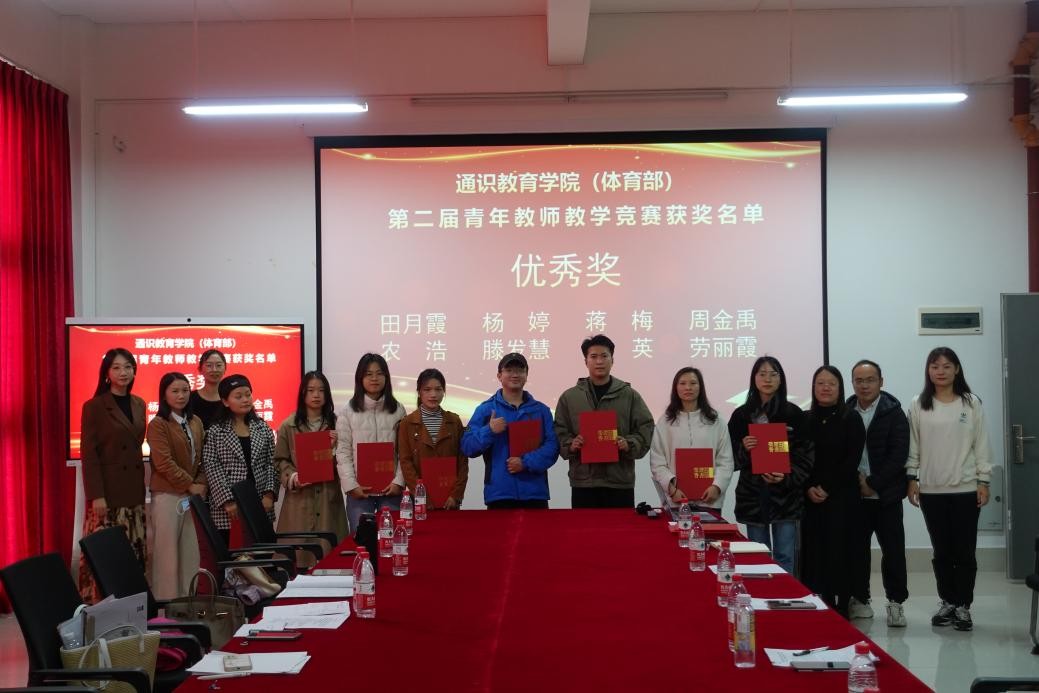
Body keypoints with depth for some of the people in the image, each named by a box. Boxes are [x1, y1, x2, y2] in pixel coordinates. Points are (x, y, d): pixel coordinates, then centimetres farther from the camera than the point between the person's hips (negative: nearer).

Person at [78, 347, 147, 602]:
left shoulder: (138, 404, 13)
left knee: (135, 551, 4)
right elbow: (89, 454, -8)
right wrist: (96, 495, -15)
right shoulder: (94, 406, -5)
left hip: (134, 490, 6)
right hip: (107, 490, -6)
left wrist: (143, 485, 12)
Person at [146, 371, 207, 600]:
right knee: (167, 552, -1)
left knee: (190, 552, 8)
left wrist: (201, 484, -2)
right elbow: (164, 463, -15)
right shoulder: (158, 424, -8)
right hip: (168, 496, -6)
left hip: (193, 495, 6)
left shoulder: (195, 422, 12)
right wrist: (190, 485, -12)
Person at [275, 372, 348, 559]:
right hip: (299, 496, -1)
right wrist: (292, 476, -12)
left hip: (328, 496, 1)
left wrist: (335, 447, -9)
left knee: (329, 549, -1)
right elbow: (280, 460, 4)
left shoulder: (336, 424, 9)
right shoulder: (289, 426, 4)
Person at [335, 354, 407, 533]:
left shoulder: (398, 410, 6)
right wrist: (351, 485, -10)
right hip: (359, 489, -1)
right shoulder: (349, 411, 3)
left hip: (390, 488, 1)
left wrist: (399, 481, -8)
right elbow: (343, 452, -1)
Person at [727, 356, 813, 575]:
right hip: (752, 496, 2)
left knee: (785, 558, 0)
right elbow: (731, 459, 6)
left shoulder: (793, 414, 1)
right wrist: (744, 449, -15)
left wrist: (787, 477, -16)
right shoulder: (741, 415, 5)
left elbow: (805, 457, 0)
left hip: (785, 495, -2)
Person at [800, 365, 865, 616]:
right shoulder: (805, 419, 8)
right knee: (813, 550, 1)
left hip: (842, 496, -3)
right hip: (811, 497, 3)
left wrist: (827, 489, -11)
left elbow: (852, 459, -6)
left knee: (840, 551, -2)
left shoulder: (851, 419, 0)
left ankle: (841, 608, 5)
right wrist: (809, 488, -8)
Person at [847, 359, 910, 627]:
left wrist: (874, 483, -12)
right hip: (854, 494, 3)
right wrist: (856, 479, -9)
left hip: (886, 494, -3)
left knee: (893, 549, -1)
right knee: (856, 548, 7)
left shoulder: (893, 413, -3)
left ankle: (896, 602, 10)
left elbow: (899, 454, -9)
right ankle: (859, 600, 18)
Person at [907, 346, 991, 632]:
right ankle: (947, 602, 19)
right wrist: (911, 479, 0)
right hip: (931, 490, 1)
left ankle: (963, 606, 10)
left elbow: (981, 445, 1)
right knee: (942, 551, 9)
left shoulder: (971, 404, 0)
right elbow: (912, 446, 5)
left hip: (965, 489, -1)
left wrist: (983, 481, -2)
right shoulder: (918, 405, 3)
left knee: (964, 551, 1)